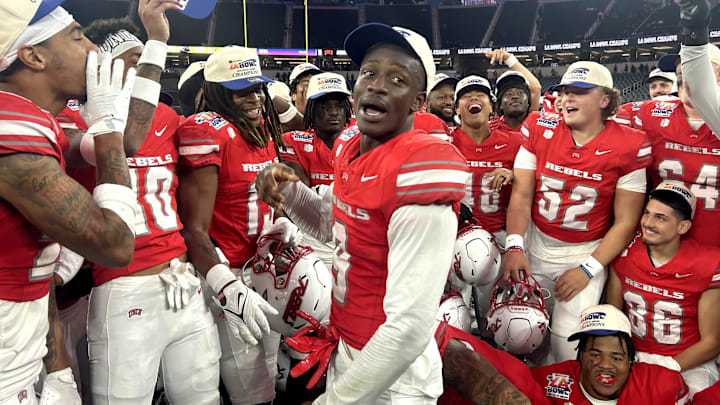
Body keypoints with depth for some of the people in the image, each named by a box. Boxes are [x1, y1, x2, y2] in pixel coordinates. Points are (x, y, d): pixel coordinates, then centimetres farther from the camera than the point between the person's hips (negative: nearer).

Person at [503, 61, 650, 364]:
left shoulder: (630, 147, -9)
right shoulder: (541, 129, -3)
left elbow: (626, 222, -7)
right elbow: (521, 194, -4)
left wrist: (587, 270, -12)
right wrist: (514, 247, -16)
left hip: (587, 251, -2)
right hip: (536, 245, 3)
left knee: (568, 339, -10)